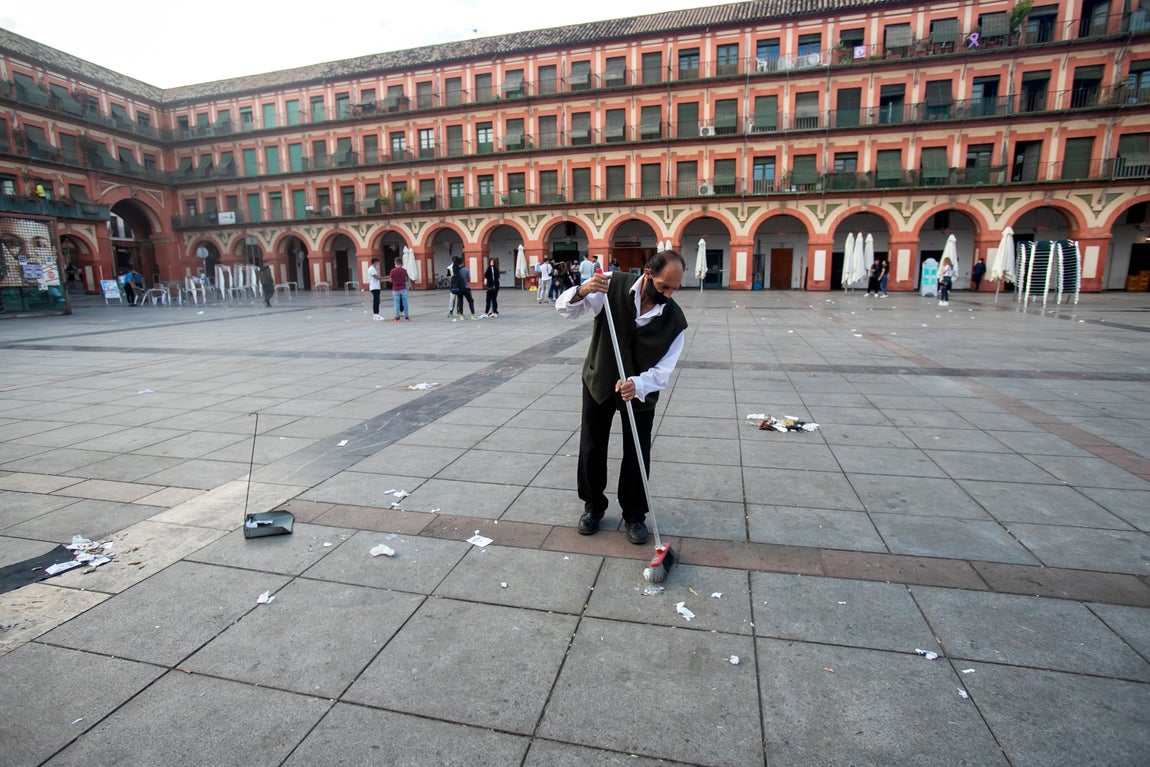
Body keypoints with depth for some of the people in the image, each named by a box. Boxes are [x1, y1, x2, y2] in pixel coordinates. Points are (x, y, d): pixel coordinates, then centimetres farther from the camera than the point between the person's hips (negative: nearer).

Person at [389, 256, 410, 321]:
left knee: (397, 304, 4)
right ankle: (406, 317, 8)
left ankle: (397, 318, 6)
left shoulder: (393, 271, -7)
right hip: (403, 289, 1)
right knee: (405, 303, 6)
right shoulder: (404, 270, -3)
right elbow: (406, 279, 5)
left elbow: (391, 280, 2)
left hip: (395, 289, -1)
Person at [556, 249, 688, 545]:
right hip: (599, 382, 1)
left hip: (641, 391, 0)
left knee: (637, 455, 5)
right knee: (591, 449, 10)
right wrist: (582, 291, -39)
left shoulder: (675, 319, -18)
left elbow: (662, 371, -20)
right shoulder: (614, 285, -19)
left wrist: (637, 385, -40)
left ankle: (634, 515, 28)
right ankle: (593, 506, 33)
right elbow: (566, 308, -16)